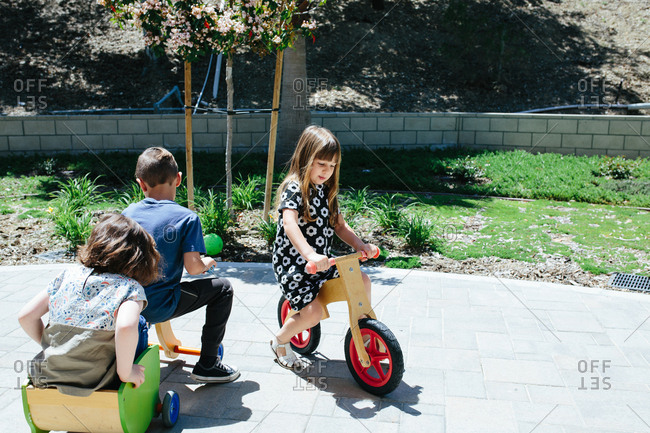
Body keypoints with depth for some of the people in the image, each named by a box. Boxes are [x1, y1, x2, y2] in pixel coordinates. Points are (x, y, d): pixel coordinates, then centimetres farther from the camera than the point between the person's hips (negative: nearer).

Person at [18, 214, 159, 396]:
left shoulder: (67, 275, 5)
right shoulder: (130, 288, -10)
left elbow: (25, 316, 6)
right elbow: (126, 327, -31)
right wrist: (125, 373, -16)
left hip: (50, 375, 5)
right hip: (94, 382, -4)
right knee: (139, 322, 20)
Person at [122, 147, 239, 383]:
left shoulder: (127, 213, 1)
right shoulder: (186, 218, -12)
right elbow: (193, 267, -17)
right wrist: (207, 263, 5)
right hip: (159, 308, -6)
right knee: (222, 288, 9)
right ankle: (207, 364, 13)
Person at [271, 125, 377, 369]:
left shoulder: (326, 191, 8)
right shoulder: (294, 188, -17)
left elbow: (339, 225, 10)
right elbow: (289, 224, -34)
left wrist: (360, 245, -7)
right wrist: (310, 254, -49)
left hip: (320, 261, 8)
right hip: (293, 263, -8)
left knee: (362, 281, 4)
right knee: (313, 313, -18)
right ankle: (280, 342, 12)